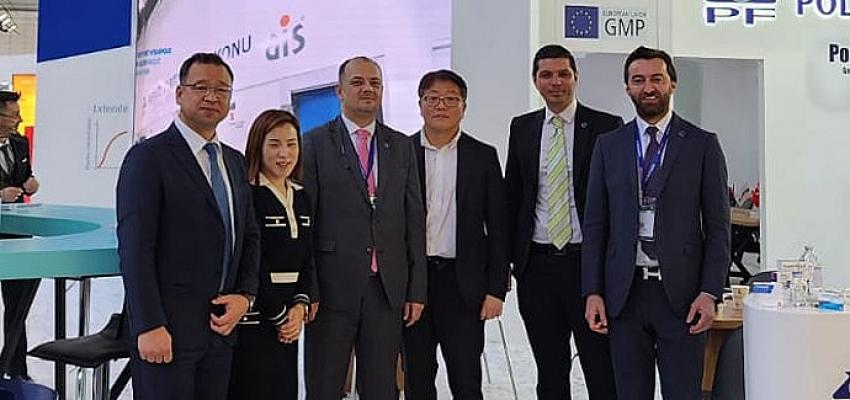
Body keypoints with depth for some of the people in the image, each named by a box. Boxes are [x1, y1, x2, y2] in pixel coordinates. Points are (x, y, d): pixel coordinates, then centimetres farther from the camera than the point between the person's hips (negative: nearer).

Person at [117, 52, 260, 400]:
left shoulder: (234, 161, 15)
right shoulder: (148, 157, -7)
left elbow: (250, 236, 17)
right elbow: (135, 249, -13)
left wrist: (245, 295, 1)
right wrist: (150, 327, -18)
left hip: (221, 325, 6)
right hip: (167, 328, -6)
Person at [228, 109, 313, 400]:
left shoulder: (302, 198, 13)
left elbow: (306, 260, 12)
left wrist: (299, 306, -3)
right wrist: (280, 316, -9)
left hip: (289, 321, 7)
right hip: (252, 320, -7)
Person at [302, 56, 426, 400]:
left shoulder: (402, 146, 11)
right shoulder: (315, 143, 1)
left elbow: (414, 220, 9)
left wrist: (417, 289, 4)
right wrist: (306, 290, -8)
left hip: (388, 289, 3)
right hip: (333, 287, -3)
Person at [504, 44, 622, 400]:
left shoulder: (607, 127, -1)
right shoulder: (521, 128, 10)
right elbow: (511, 197, 12)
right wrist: (505, 258, 7)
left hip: (588, 263, -3)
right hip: (536, 265, 3)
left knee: (602, 371, 2)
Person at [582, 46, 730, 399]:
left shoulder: (703, 145, 3)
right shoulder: (608, 146, 8)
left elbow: (717, 226, 1)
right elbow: (595, 224, 7)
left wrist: (710, 292, -8)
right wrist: (593, 292, 0)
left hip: (681, 293, -2)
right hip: (624, 293, 2)